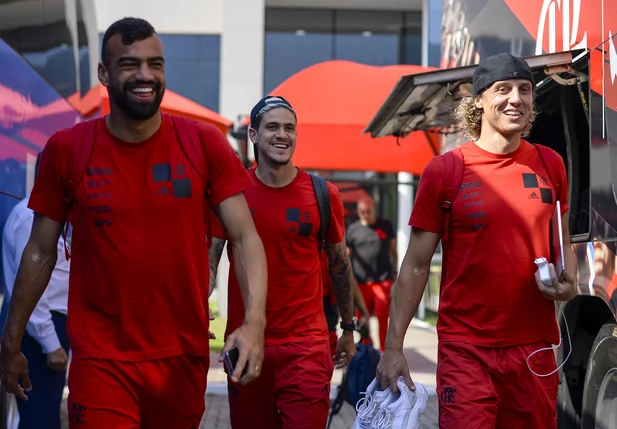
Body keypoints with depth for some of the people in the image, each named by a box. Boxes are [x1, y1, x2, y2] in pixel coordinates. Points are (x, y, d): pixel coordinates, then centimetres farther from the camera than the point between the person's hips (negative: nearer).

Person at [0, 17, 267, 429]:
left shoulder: (205, 144, -3)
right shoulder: (66, 150, -2)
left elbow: (245, 237, -5)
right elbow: (41, 252, 6)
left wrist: (255, 321, -20)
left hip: (185, 356, 2)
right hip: (101, 360, -1)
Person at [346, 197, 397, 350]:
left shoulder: (386, 226, 6)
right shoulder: (353, 229, 5)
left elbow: (393, 250, 15)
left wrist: (394, 273, 13)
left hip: (383, 280, -1)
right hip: (361, 282, 1)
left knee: (383, 318, -7)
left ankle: (384, 350, 0)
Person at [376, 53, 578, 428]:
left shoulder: (550, 165, 6)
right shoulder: (444, 171, -4)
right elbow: (416, 266, -1)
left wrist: (569, 283, -2)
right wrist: (394, 346, -5)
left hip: (535, 348, 4)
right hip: (467, 351, -3)